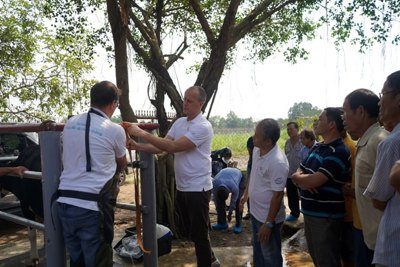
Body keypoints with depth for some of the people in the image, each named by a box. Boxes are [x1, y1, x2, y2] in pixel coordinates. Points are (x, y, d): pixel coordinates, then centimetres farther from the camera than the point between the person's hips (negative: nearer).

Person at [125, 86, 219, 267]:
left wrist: (142, 133, -26)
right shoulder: (179, 122, 9)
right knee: (189, 230, 21)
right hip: (181, 187, 9)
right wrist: (137, 146, -14)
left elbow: (172, 147, -26)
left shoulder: (203, 127, -18)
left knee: (199, 233, 4)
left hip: (198, 188, -8)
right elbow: (161, 147, 2)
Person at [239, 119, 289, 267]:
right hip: (255, 212, 8)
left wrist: (268, 224, -22)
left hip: (268, 218, -8)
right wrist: (246, 194, 20)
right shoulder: (256, 150, -2)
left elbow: (278, 195, -26)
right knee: (257, 248, 28)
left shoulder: (278, 162, -30)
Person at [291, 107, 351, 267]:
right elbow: (298, 173, 11)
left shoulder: (339, 151, -20)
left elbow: (314, 181, -27)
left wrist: (298, 178, -7)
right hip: (310, 212, 9)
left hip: (326, 216, -9)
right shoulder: (317, 148, 9)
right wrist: (303, 180, -12)